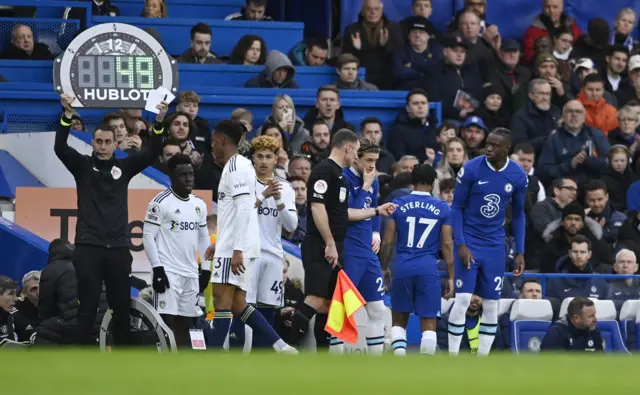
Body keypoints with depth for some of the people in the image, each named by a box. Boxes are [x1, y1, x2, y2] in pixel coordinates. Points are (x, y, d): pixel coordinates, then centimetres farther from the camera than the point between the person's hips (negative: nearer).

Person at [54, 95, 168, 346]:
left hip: (118, 247, 2)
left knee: (121, 306, 7)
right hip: (88, 247, -2)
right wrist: (67, 115, -25)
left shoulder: (124, 167, 10)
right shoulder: (83, 165, 5)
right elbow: (60, 147, -10)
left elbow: (152, 153, 1)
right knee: (87, 306, -2)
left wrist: (159, 122, -15)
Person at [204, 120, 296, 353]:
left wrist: (237, 249, -24)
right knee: (238, 304, 9)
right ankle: (280, 347, 6)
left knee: (221, 299, -10)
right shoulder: (239, 165, 18)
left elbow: (244, 209, -21)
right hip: (234, 246, 10)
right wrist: (219, 244, 26)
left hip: (235, 247, -10)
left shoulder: (236, 167, -12)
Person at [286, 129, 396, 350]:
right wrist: (330, 243, -20)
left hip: (334, 250, 10)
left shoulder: (339, 174, 19)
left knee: (328, 304, 9)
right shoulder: (324, 171, -11)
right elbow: (317, 208, -19)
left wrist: (377, 211, 32)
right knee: (316, 300, -18)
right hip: (320, 248, -10)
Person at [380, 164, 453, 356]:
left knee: (399, 320, 14)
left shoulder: (398, 204, 4)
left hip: (403, 267, 1)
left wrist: (383, 268, 15)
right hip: (428, 268, -1)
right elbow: (447, 244, 2)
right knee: (429, 323, 2)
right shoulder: (443, 208, 3)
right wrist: (451, 277, 6)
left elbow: (388, 241, 3)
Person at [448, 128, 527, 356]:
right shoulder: (471, 169, -12)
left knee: (491, 304, 4)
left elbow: (518, 215, 9)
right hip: (469, 242, -3)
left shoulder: (518, 176, -3)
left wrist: (520, 252, 5)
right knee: (463, 299, -11)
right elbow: (457, 208, -5)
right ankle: (452, 357, -4)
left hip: (495, 245, 3)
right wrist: (461, 245, -13)